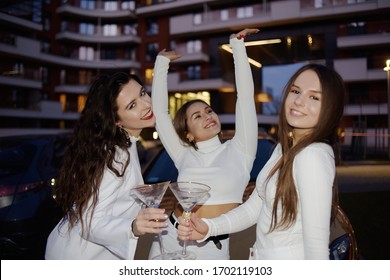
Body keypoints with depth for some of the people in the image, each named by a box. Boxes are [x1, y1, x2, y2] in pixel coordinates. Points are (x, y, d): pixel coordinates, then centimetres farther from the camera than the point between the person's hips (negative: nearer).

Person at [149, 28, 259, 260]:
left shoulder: (239, 151, -2)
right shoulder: (185, 156, 3)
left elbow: (246, 95, -7)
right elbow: (159, 112, 3)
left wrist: (238, 45, -6)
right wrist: (162, 63, 6)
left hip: (214, 248, -1)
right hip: (171, 240, 2)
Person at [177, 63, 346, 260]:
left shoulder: (313, 155, -24)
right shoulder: (284, 148, 2)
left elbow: (316, 243, -25)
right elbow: (254, 207, 2)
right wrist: (209, 227, -11)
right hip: (263, 256, 7)